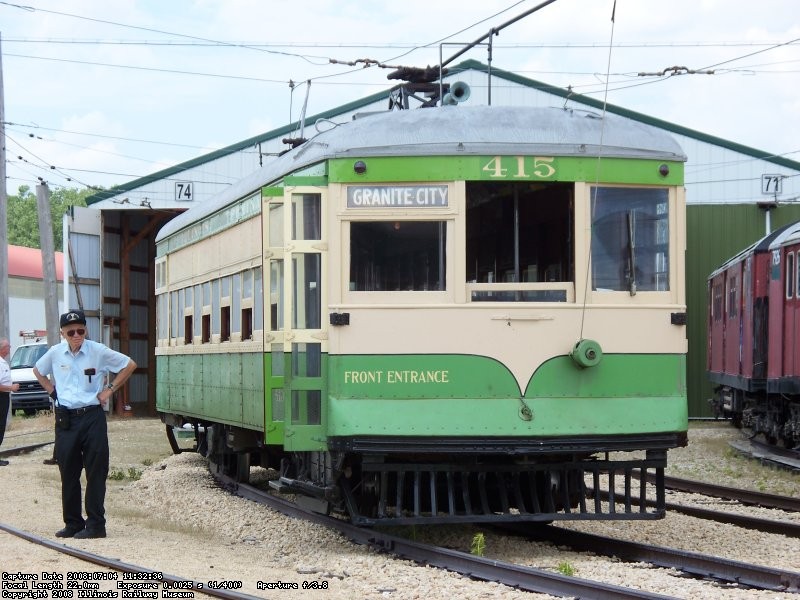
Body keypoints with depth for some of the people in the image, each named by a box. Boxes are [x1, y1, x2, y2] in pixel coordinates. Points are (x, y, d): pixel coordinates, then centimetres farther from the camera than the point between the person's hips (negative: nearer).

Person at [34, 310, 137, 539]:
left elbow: (129, 365, 4)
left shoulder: (98, 351, -5)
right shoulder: (55, 353, 3)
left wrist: (109, 389, 0)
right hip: (65, 419, 3)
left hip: (92, 417, -3)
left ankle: (95, 524, -1)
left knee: (96, 473, -3)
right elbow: (38, 370, 24)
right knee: (68, 473, 6)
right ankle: (73, 523, 15)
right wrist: (52, 391, 11)